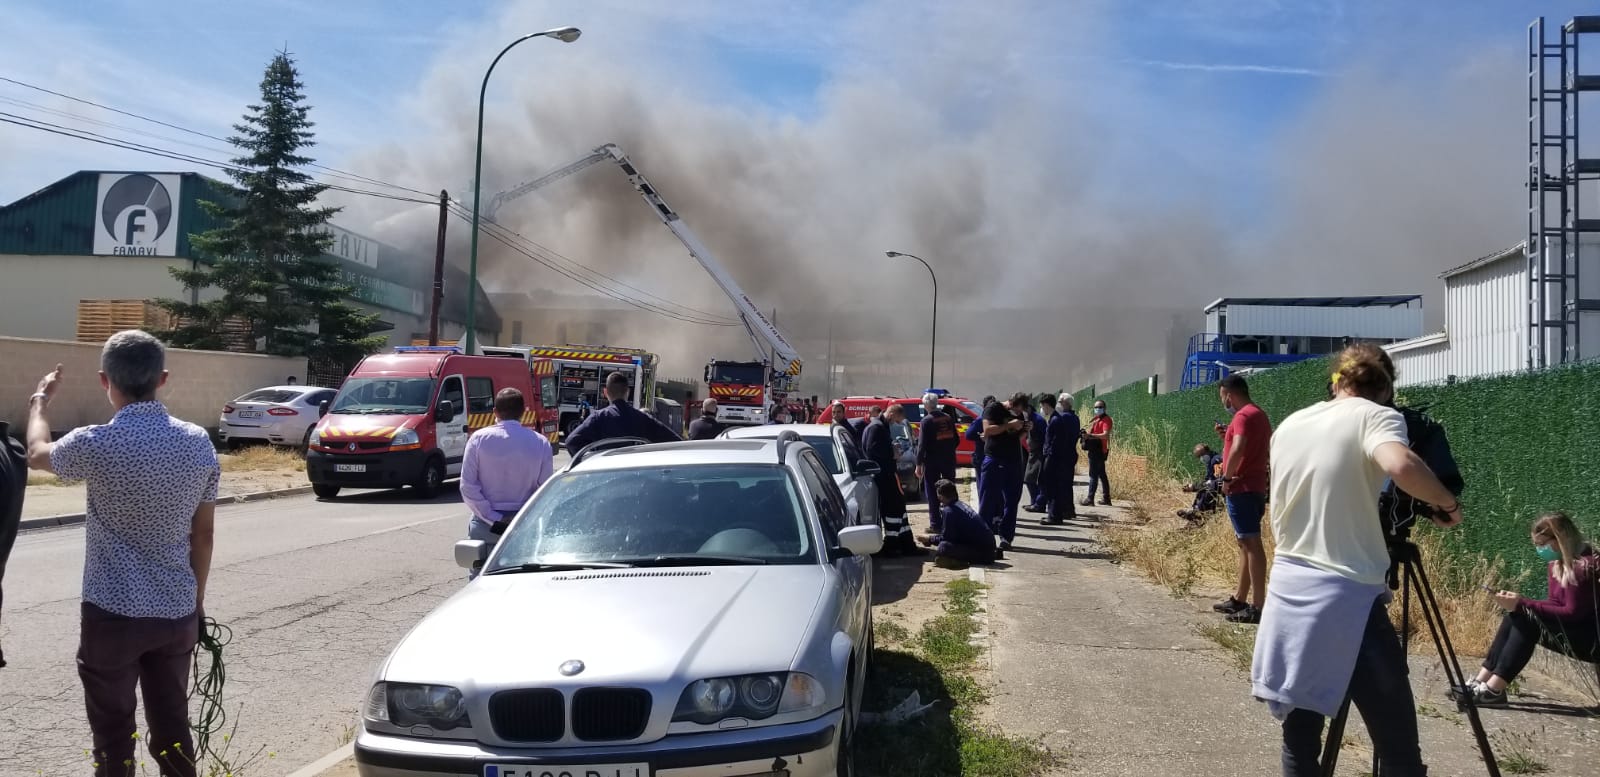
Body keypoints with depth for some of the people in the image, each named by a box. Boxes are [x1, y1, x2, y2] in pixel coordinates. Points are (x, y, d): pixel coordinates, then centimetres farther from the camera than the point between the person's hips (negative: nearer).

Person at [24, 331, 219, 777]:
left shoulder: (96, 444, -14)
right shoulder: (199, 444, -3)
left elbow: (37, 454, 11)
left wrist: (40, 403, 29)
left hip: (113, 614, -3)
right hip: (177, 613, 4)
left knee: (114, 733, 8)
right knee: (172, 727, 14)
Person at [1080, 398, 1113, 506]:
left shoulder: (1106, 419, -10)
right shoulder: (1096, 420, 19)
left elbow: (1105, 435, -22)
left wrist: (1091, 435, -31)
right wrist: (1086, 434, 4)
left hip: (1098, 451, -10)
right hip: (1094, 450, 10)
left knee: (1093, 474, -9)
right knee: (1101, 474, 13)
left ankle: (1090, 498, -10)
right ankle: (1106, 498, 19)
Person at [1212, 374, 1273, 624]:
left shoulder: (1243, 415, -14)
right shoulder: (1259, 414, 18)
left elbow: (1238, 449, -30)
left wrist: (1227, 477, -19)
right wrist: (1226, 436, 14)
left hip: (1241, 488, -11)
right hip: (1253, 487, 11)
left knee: (1251, 544, -10)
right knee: (1246, 544, 15)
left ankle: (1258, 606, -9)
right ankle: (1239, 599, 23)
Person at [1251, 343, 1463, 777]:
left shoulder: (1288, 426, 15)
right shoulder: (1375, 416, -3)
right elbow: (1401, 466, -24)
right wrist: (1449, 505, -8)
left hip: (1287, 589, 7)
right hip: (1346, 597, -6)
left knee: (1299, 739, 13)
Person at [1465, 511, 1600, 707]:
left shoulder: (1584, 566, -20)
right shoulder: (1558, 564, 8)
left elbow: (1573, 613, -24)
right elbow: (1556, 605, 6)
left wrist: (1523, 604, -25)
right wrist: (1518, 602, -11)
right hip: (1574, 634, 9)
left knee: (1527, 618, -24)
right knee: (1514, 615, -7)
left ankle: (1494, 690, -29)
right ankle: (1481, 682, -14)